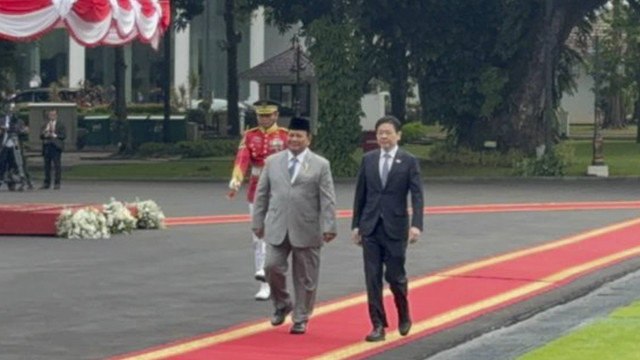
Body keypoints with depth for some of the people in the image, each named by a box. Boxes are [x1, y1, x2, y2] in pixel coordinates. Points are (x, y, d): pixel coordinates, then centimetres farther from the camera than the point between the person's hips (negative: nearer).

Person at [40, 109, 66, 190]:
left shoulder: (60, 125, 7)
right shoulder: (45, 125, 20)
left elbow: (63, 135, -2)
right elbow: (41, 135, 13)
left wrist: (55, 135, -12)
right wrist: (45, 134, -8)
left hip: (56, 146, -4)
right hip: (46, 146, 4)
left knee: (57, 165, -8)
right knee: (47, 165, 6)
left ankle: (57, 183, -7)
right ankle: (46, 183, 11)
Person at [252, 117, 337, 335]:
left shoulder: (320, 165, 1)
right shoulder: (273, 162, 9)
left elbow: (328, 200, -3)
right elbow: (261, 194, 12)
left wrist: (329, 227, -10)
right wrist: (258, 222, 8)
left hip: (307, 231, -2)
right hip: (277, 228, 2)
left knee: (305, 278, 4)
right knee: (272, 267, -9)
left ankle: (301, 319, 18)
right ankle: (282, 305, 16)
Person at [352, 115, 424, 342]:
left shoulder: (409, 162, -2)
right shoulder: (368, 159, 7)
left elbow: (417, 195, -8)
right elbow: (360, 194, 11)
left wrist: (416, 225, -20)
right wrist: (356, 225, 7)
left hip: (395, 228, -3)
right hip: (370, 227, 3)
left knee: (395, 275, 0)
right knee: (372, 278, 0)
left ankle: (404, 315, 26)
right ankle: (378, 325, 5)